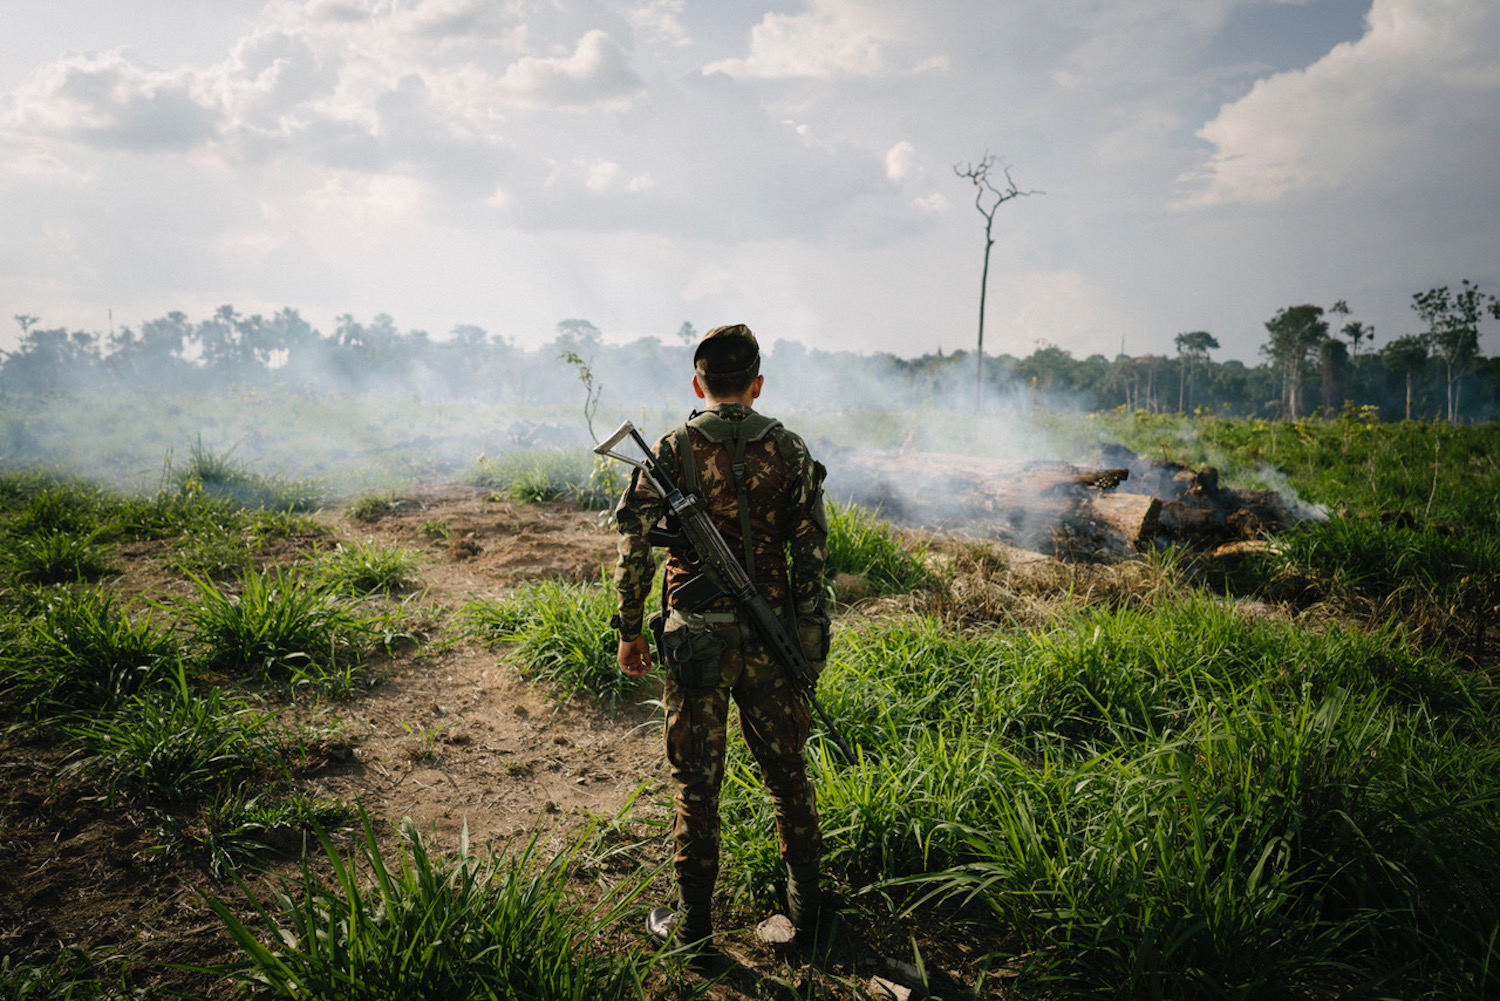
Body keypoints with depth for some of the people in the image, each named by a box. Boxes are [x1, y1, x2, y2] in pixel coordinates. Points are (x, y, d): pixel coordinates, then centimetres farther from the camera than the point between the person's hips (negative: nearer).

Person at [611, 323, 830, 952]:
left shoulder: (670, 451, -6)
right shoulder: (789, 450, -1)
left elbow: (634, 547, -6)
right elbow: (811, 552, 0)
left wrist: (630, 630, 5)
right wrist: (808, 636, 8)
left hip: (694, 639, -2)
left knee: (696, 782, 10)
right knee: (786, 770, 17)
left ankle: (693, 921, 21)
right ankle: (805, 901, 29)